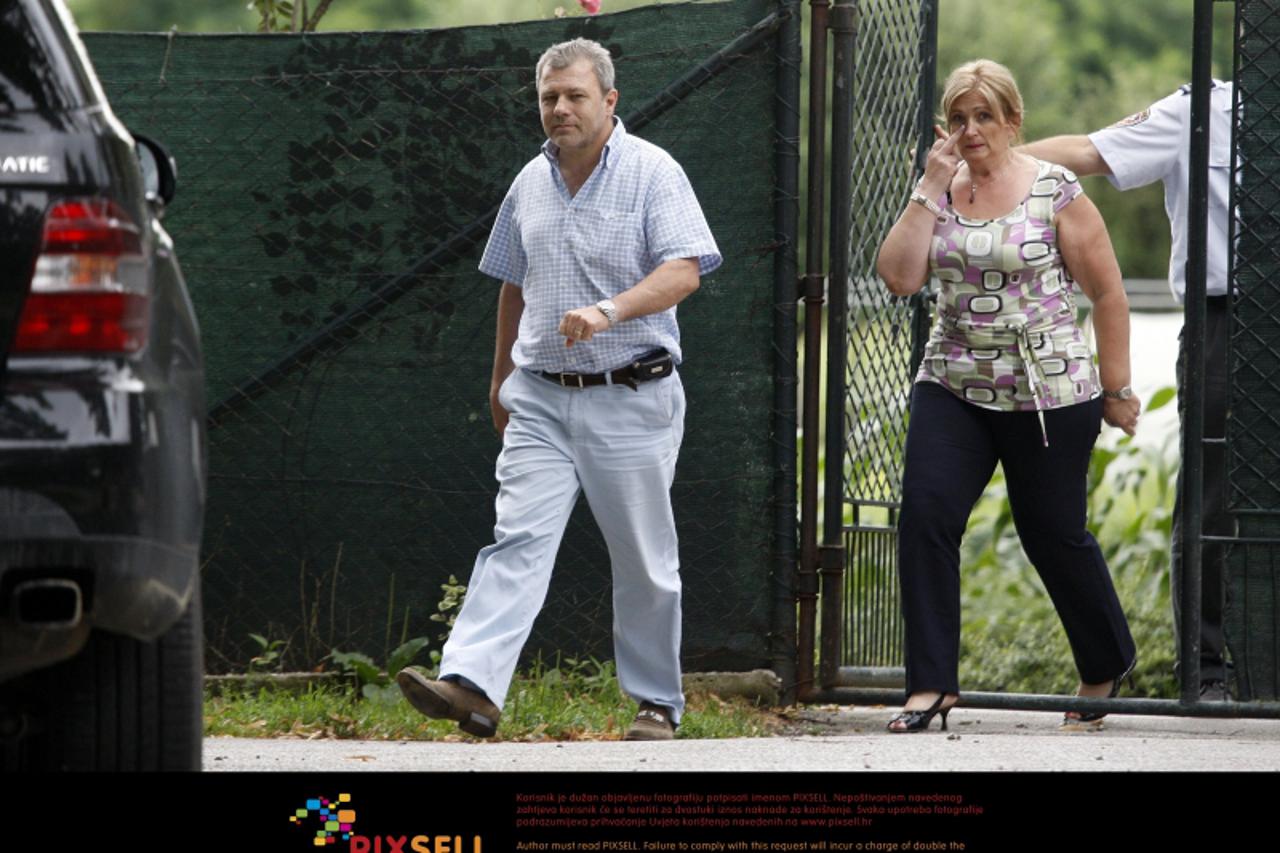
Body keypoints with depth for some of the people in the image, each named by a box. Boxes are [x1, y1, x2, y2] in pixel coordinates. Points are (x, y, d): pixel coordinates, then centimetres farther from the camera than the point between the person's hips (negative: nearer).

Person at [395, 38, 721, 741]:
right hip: (540, 398, 4)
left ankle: (656, 703, 15)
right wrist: (501, 377, 26)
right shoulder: (531, 183, 13)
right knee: (518, 538, -10)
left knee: (644, 560, 3)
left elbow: (683, 270, -16)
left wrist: (610, 309, -31)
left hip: (630, 398, -4)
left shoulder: (652, 173, -5)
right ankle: (471, 685, -23)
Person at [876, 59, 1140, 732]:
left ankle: (1107, 663, 30)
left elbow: (1107, 293, -2)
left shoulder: (1055, 192, -6)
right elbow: (899, 277, -7)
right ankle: (932, 683, -10)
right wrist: (931, 189, -10)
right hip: (953, 387, 4)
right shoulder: (940, 192, 6)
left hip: (1049, 396, -4)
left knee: (1054, 535, 5)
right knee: (924, 516, -14)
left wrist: (1117, 390, -1)